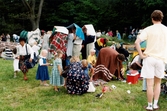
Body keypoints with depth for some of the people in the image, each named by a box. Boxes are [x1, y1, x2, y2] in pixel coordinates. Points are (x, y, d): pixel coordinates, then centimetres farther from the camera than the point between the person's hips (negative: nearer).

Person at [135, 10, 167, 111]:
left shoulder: (148, 29, -5)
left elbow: (137, 42, -15)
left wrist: (141, 55, -9)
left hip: (149, 58, -3)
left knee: (150, 84, 3)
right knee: (158, 83, 18)